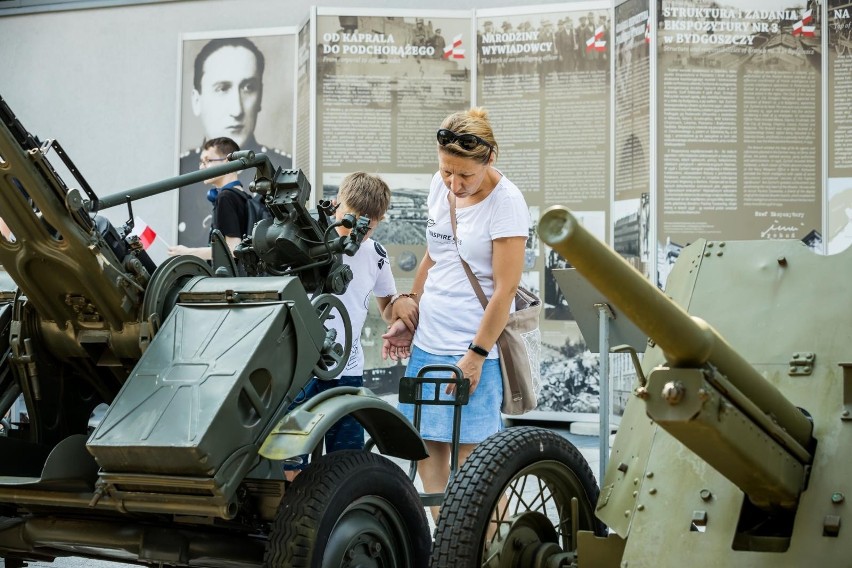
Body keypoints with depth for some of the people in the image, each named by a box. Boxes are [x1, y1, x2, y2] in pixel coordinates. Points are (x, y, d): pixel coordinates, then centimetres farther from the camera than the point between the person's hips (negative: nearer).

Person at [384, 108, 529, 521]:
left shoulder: (505, 202, -12)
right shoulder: (440, 186, 8)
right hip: (428, 342, 7)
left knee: (471, 455, -8)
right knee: (427, 444, 4)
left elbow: (505, 288, -14)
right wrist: (408, 315, 17)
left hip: (475, 348, -7)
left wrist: (476, 355, -16)